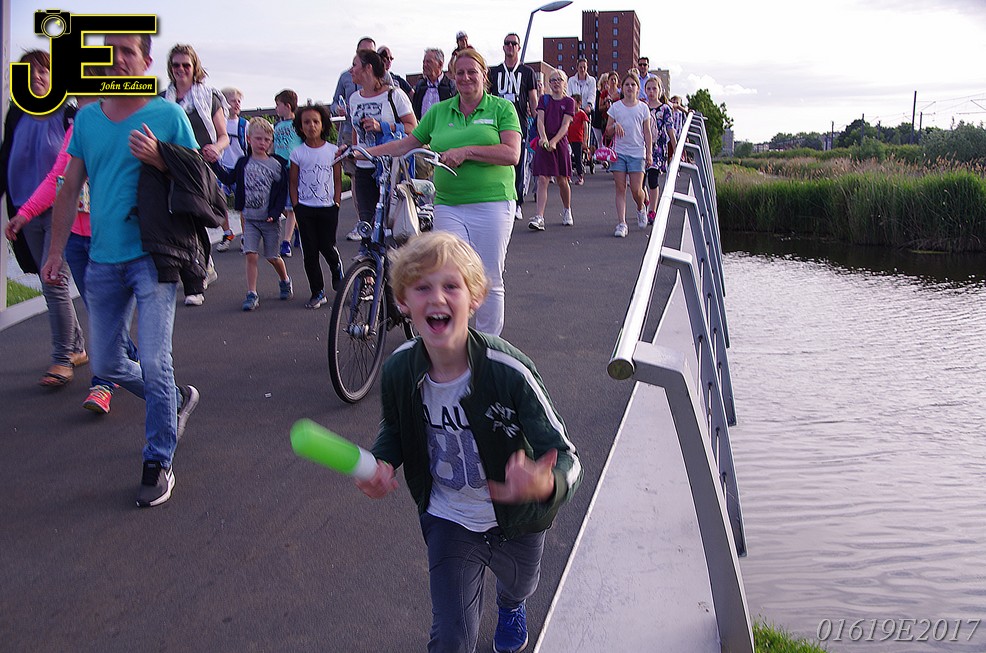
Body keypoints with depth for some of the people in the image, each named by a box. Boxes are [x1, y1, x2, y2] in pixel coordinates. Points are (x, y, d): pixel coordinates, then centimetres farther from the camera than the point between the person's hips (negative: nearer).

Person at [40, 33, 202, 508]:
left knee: (154, 365, -10)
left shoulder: (168, 115, -2)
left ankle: (158, 463, 6)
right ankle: (176, 400, 37)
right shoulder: (87, 118, 10)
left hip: (152, 258, -5)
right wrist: (55, 251, 10)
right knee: (106, 364, 12)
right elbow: (70, 189, 13)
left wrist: (157, 160, -18)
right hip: (103, 261, 5)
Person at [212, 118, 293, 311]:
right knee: (251, 255, -8)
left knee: (272, 256, 8)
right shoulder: (244, 162, 3)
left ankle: (285, 280, 36)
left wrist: (275, 213, -14)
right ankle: (252, 294, -3)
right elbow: (229, 179, 13)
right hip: (250, 218, 2)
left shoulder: (276, 164, -6)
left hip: (270, 219, -2)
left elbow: (282, 192, -4)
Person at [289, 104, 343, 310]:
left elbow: (338, 180, 5)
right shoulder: (297, 153, 1)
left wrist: (336, 203, -2)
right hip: (305, 208, 1)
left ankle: (337, 269, 32)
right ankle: (318, 293, 7)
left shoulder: (333, 151, 1)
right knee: (310, 252, 0)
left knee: (327, 246, -4)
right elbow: (293, 183, 5)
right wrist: (296, 206, -2)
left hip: (328, 208, -1)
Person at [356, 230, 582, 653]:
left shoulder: (509, 371, -33)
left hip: (515, 521, 0)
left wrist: (546, 485, -53)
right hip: (448, 519, 1)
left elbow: (566, 457, -30)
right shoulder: (399, 370, -20)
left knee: (518, 586, 32)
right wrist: (382, 463, -18)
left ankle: (510, 606, 70)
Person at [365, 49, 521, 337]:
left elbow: (512, 154, -10)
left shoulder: (502, 108, 3)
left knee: (490, 282, 2)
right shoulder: (439, 111, 14)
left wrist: (466, 151, -16)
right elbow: (407, 144, 18)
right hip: (448, 206, 2)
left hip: (492, 205, -2)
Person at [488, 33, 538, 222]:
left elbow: (533, 100, 6)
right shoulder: (493, 71, 14)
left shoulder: (527, 72, 8)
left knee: (519, 166, -1)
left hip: (520, 124, -2)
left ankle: (517, 205, 6)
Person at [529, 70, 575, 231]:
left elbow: (565, 125, -6)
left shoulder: (569, 102, 3)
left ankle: (567, 212, 30)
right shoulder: (544, 99, 9)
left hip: (560, 143, -1)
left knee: (562, 180, 8)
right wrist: (543, 137, -21)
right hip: (544, 143, 1)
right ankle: (539, 218, -14)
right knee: (542, 179, -8)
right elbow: (540, 120, -2)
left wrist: (554, 141, -21)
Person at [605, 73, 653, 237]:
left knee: (636, 190, -5)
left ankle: (641, 209, 28)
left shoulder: (643, 107, 6)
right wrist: (615, 126, -14)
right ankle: (622, 223, -4)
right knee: (620, 189, -3)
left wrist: (649, 153, 2)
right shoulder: (615, 107, 7)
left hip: (637, 152, -1)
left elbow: (647, 132, 7)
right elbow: (608, 131, 8)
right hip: (619, 152, 1)